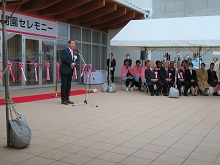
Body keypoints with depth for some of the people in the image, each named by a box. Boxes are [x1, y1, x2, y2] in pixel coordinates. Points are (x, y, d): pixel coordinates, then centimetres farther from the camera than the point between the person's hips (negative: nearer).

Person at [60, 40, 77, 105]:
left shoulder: (74, 52, 17)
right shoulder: (65, 51, -6)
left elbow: (75, 60, 16)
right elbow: (64, 59, -18)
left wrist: (74, 64, -5)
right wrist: (70, 63, -15)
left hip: (70, 71, 8)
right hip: (65, 71, -7)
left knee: (69, 85, 9)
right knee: (64, 85, -4)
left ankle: (67, 98, 16)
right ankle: (63, 100, 1)